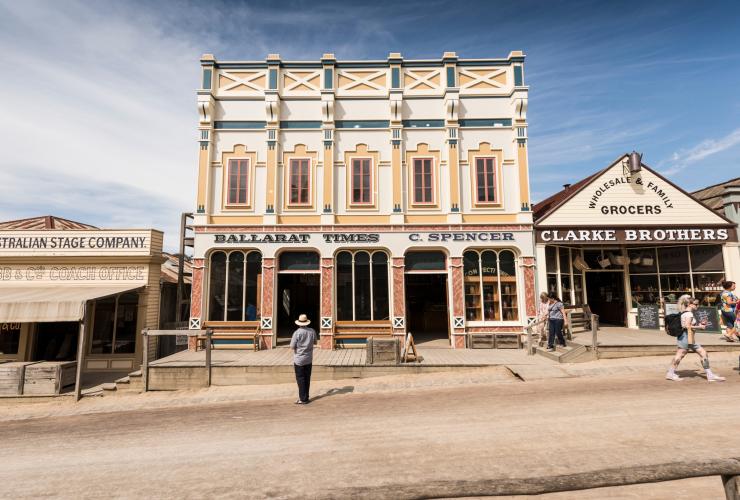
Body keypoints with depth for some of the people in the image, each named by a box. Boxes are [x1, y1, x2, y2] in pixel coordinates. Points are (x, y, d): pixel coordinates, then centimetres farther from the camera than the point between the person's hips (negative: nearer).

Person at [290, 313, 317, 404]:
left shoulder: (297, 333, -17)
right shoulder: (312, 331, -4)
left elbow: (292, 347, -12)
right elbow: (315, 342, 12)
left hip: (299, 360, -4)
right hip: (309, 359, 4)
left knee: (300, 379, 5)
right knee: (307, 379, 13)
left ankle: (303, 399, 8)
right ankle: (305, 397, 22)